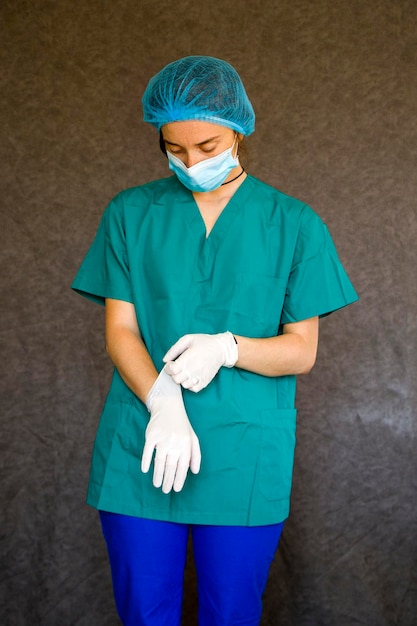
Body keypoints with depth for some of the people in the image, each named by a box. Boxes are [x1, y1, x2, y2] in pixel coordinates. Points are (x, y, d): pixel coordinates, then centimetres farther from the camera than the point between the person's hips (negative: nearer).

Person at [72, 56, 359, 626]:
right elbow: (120, 330, 0)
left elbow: (302, 351, 1)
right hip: (141, 449, 1)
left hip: (245, 459, -1)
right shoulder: (130, 214, 5)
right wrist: (162, 403, -19)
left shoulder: (294, 225, 2)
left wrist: (228, 348, -19)